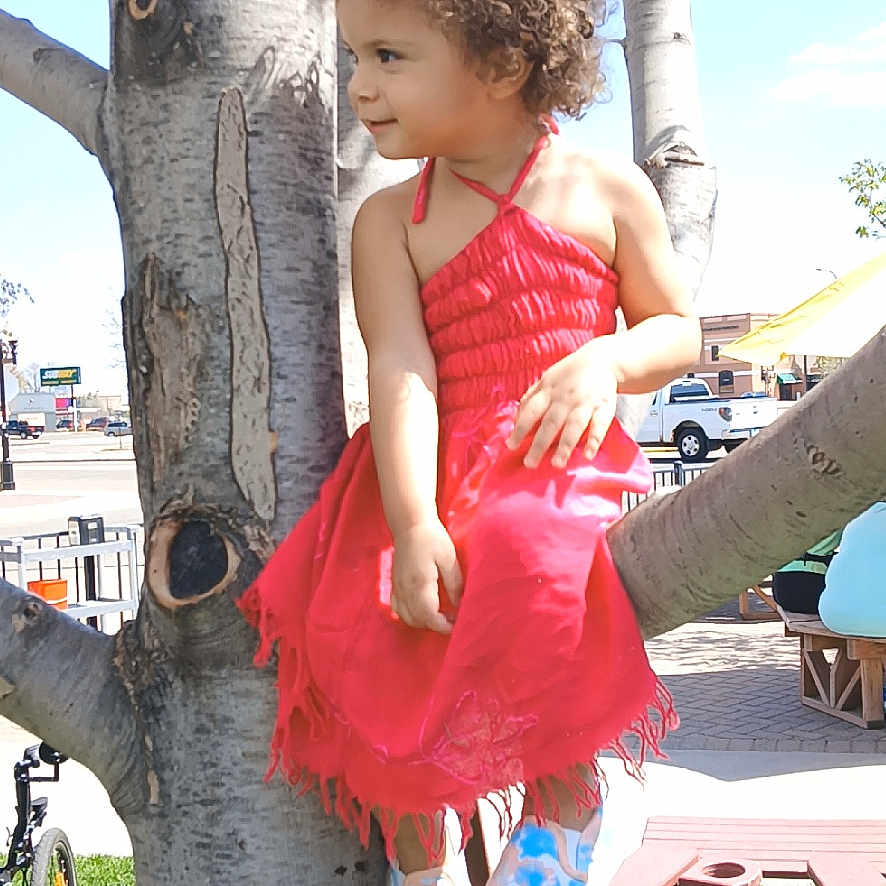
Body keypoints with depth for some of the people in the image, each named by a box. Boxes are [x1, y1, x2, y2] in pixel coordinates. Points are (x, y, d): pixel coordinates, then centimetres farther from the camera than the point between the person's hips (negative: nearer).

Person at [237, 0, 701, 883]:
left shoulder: (607, 190, 5)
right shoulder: (390, 220, 5)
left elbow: (678, 331, 12)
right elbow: (399, 369, -9)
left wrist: (608, 359, -11)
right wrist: (414, 527, -21)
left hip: (561, 462, -1)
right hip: (431, 473, 2)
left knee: (527, 558, -34)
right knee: (366, 633, -19)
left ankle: (565, 797, -9)